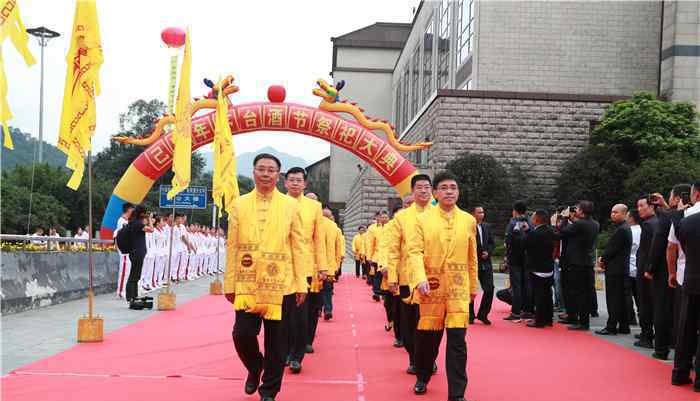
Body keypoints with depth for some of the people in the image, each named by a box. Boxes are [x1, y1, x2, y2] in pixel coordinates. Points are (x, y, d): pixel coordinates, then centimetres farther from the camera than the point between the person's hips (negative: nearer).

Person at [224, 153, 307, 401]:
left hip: (281, 285, -1)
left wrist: (301, 284, -1)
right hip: (247, 284, 1)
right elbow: (232, 246, 5)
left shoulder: (291, 205, 2)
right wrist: (229, 283, 4)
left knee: (277, 341, 5)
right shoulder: (239, 204, 5)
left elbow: (298, 247, 2)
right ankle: (255, 368, 29)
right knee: (242, 334, -3)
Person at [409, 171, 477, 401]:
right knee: (427, 335, 11)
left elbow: (472, 257, 11)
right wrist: (421, 279, -20)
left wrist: (473, 286, 16)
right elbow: (415, 251, -6)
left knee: (457, 339, -7)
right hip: (431, 286, 0)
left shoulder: (468, 220, 5)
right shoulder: (423, 219, 0)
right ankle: (422, 378, 35)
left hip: (458, 287, 0)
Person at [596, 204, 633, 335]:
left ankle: (611, 327, -6)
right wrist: (604, 259, 6)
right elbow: (612, 247, 18)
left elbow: (613, 249, -19)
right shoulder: (624, 228, 17)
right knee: (620, 299, 12)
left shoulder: (621, 230, -16)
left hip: (615, 270, -10)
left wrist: (603, 260, -5)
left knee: (613, 299, -7)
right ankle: (624, 327, 17)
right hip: (620, 269, 10)